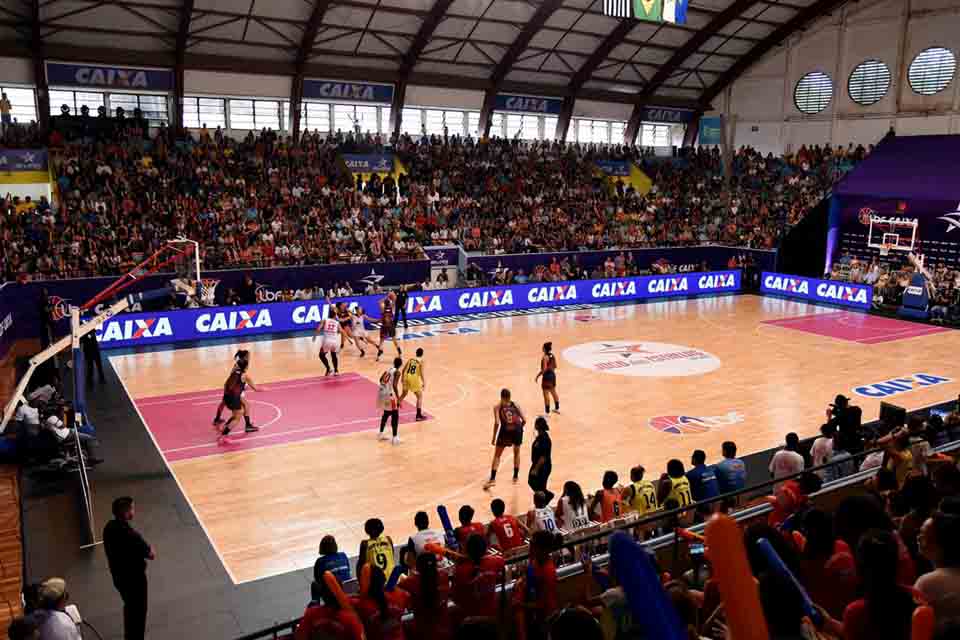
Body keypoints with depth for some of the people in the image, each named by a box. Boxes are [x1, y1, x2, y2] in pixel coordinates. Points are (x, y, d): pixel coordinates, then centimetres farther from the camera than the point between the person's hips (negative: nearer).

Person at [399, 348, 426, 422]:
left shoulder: (411, 359, 13)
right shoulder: (421, 361, -2)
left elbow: (404, 369, 15)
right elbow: (421, 373, -12)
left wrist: (403, 378, 28)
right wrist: (424, 382, -7)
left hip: (406, 377, 5)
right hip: (414, 378, -5)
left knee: (404, 394, 27)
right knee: (420, 396, 6)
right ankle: (419, 415, 1)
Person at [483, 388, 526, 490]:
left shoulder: (497, 406, 5)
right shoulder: (515, 404, 12)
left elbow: (497, 423, -9)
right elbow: (524, 420, 5)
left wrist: (494, 437, -2)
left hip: (505, 430, -2)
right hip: (517, 430, 2)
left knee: (497, 455, 12)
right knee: (516, 453, 28)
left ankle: (492, 479, 3)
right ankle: (516, 476, 32)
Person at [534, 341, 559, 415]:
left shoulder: (544, 357, -22)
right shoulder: (553, 355, 2)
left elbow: (544, 369, -25)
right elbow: (555, 366, 10)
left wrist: (537, 376, -16)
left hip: (546, 376, -8)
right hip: (553, 375, 8)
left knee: (546, 394, 2)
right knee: (553, 392, 22)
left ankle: (547, 412, 8)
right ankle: (557, 408, 35)